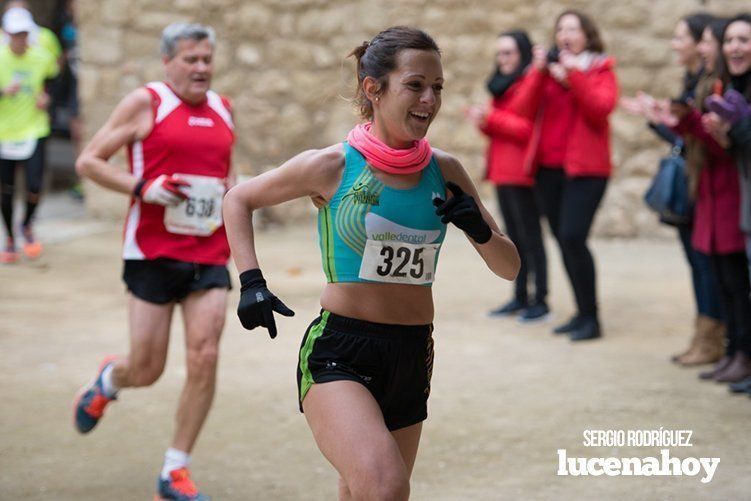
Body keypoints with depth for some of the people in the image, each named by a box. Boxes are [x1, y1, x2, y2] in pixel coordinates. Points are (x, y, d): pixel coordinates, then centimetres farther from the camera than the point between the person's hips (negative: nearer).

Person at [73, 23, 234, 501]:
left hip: (210, 256, 4)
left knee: (205, 357, -10)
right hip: (153, 252, -4)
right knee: (147, 369, 0)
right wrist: (142, 188, -15)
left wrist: (229, 193, 10)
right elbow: (88, 161, -3)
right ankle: (108, 380, 39)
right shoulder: (146, 102, -3)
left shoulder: (223, 109, 13)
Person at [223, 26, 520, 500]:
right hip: (338, 354, -5)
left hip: (411, 360, 5)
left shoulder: (444, 171, 4)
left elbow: (509, 268, 11)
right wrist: (251, 281, -2)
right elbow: (238, 199, 10)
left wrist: (479, 229, -9)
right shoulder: (333, 166, -7)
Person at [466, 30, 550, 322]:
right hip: (502, 171, 9)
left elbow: (530, 128, -15)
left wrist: (491, 118, -17)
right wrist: (483, 121, 0)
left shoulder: (532, 82, -10)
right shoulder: (503, 85, 19)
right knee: (514, 237, 10)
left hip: (522, 171, -9)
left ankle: (540, 301, -2)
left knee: (530, 235, -6)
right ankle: (520, 297, 14)